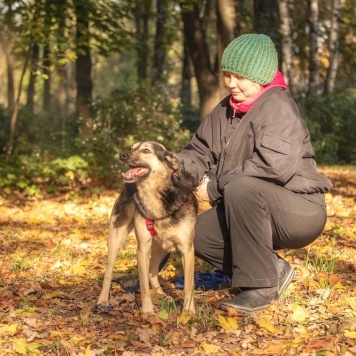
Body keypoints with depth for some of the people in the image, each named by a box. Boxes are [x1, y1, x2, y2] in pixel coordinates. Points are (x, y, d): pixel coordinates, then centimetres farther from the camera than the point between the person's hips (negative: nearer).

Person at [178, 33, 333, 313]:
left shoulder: (278, 106, -17)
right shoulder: (225, 110, 10)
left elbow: (274, 166, -30)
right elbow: (200, 152, 9)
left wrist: (216, 187, -23)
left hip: (299, 212, -9)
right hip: (252, 210, 9)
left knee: (241, 188, -35)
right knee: (198, 234, -6)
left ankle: (261, 287, -24)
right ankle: (275, 270, 6)